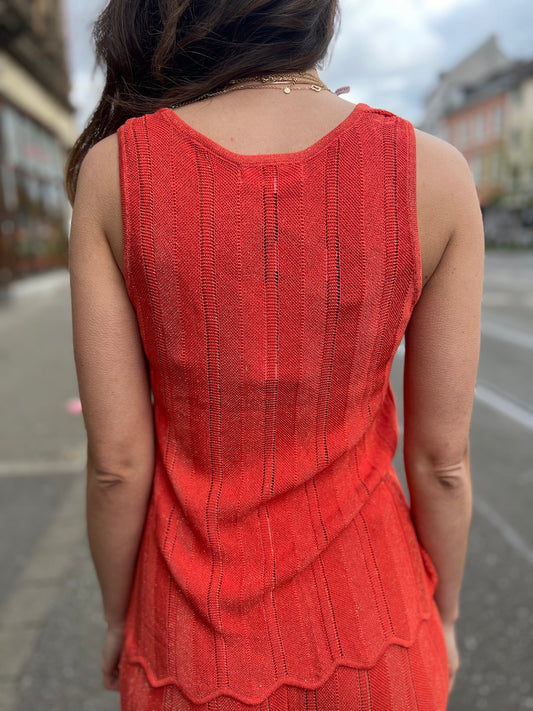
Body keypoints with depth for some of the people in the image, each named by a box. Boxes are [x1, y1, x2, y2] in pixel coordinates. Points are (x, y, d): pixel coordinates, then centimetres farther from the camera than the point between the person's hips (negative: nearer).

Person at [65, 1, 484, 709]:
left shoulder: (113, 169, -16)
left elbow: (116, 462, -13)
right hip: (361, 605, 1)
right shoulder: (434, 172, -15)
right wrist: (443, 616, 8)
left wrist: (118, 616, 6)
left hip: (195, 625, 1)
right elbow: (442, 458, -10)